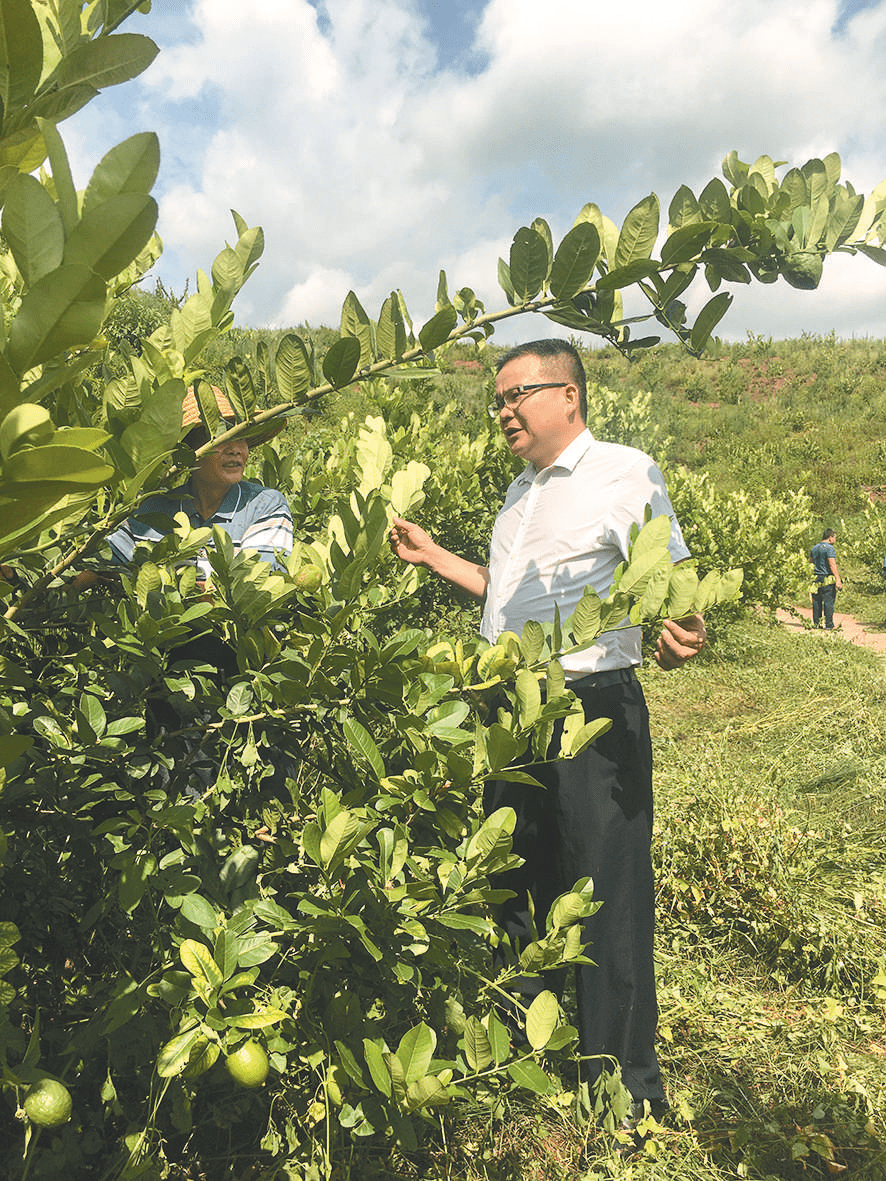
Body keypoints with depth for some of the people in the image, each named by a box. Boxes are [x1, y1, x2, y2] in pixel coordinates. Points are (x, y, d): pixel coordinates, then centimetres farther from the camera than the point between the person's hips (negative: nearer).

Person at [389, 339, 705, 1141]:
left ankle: (626, 1091, 20)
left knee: (604, 895, 0)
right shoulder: (521, 491, 17)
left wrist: (681, 631, -35)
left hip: (592, 713, -8)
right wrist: (434, 557, 23)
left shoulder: (623, 472, -7)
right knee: (516, 879, 19)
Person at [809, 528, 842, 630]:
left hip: (816, 578, 7)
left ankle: (816, 624, 13)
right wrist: (838, 580, -19)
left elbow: (810, 561, 21)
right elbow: (832, 565, -17)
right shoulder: (829, 548, -11)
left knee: (816, 602, 10)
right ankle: (829, 625, -2)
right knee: (829, 602, -3)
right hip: (828, 579, -7)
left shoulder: (814, 548, 13)